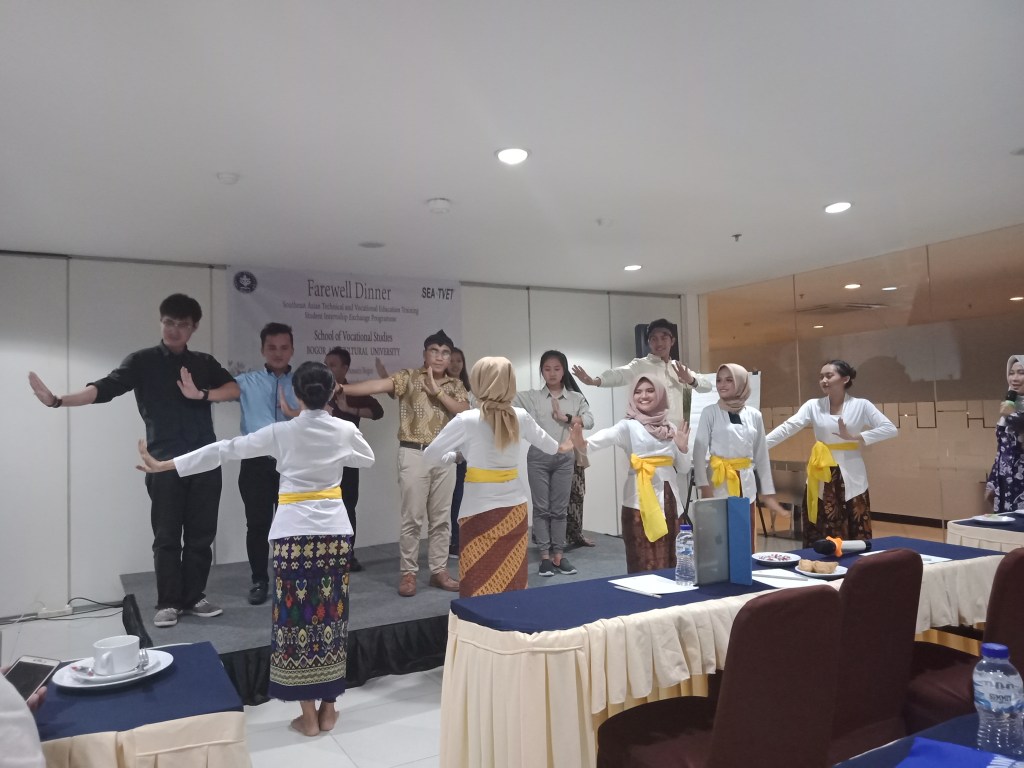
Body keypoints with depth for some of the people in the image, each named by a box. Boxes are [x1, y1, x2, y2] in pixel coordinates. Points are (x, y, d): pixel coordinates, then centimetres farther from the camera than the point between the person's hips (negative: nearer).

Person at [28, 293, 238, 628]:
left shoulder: (205, 363, 12)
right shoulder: (143, 361, 4)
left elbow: (235, 389, 0)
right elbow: (105, 387, -7)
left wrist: (200, 394, -15)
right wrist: (58, 400, -21)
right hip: (164, 462, -2)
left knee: (201, 534, 6)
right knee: (167, 536, 3)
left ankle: (194, 597, 18)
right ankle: (168, 603, 13)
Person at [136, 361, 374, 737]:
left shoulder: (281, 432, -7)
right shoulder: (345, 430, -1)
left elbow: (224, 450, -2)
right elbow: (368, 459, 19)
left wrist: (163, 465, 5)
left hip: (294, 531, -2)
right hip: (334, 530, 2)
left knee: (297, 614, 6)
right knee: (330, 614, 9)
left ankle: (308, 715, 14)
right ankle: (328, 708, 20)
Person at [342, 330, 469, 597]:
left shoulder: (456, 385, 10)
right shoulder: (409, 376, -1)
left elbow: (464, 413, -5)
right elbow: (379, 385, -15)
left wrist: (437, 391, -13)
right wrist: (341, 388, -30)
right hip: (414, 454, -3)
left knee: (441, 517, 9)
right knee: (412, 517, 0)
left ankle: (439, 571, 20)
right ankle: (408, 572, 12)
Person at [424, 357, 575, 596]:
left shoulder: (467, 420, -11)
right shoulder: (520, 417, 1)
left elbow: (429, 456, -2)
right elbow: (544, 442, 20)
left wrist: (453, 456, 19)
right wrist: (562, 448, 43)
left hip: (480, 512, -4)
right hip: (515, 508, 5)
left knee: (480, 590, 3)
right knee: (513, 586, 13)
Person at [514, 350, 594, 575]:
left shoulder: (576, 397, 6)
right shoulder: (532, 396, 3)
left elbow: (589, 421, -6)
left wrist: (565, 417, -14)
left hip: (564, 458, 1)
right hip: (538, 457, -1)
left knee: (559, 508, 7)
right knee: (541, 507, 3)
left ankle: (558, 556, 15)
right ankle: (545, 557, 10)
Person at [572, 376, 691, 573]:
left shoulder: (670, 428, 10)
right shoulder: (629, 425, -5)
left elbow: (683, 468, 15)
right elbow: (608, 436, -28)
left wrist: (682, 448, -4)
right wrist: (584, 443, -48)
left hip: (669, 499, 5)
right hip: (640, 501, -5)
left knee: (668, 562, 10)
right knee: (645, 566, -2)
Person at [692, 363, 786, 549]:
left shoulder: (754, 415, 6)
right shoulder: (710, 413, -3)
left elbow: (761, 455, 10)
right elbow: (699, 451, -6)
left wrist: (768, 492, 9)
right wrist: (703, 485, -14)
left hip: (746, 483, 3)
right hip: (719, 482, -3)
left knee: (747, 539, 9)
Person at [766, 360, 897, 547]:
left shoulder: (861, 405, 0)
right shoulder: (813, 406, 1)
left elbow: (890, 429, -5)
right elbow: (787, 428, -10)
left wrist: (856, 437, -15)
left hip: (851, 477, -1)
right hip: (822, 478, 1)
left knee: (856, 537, 3)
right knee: (820, 539, 4)